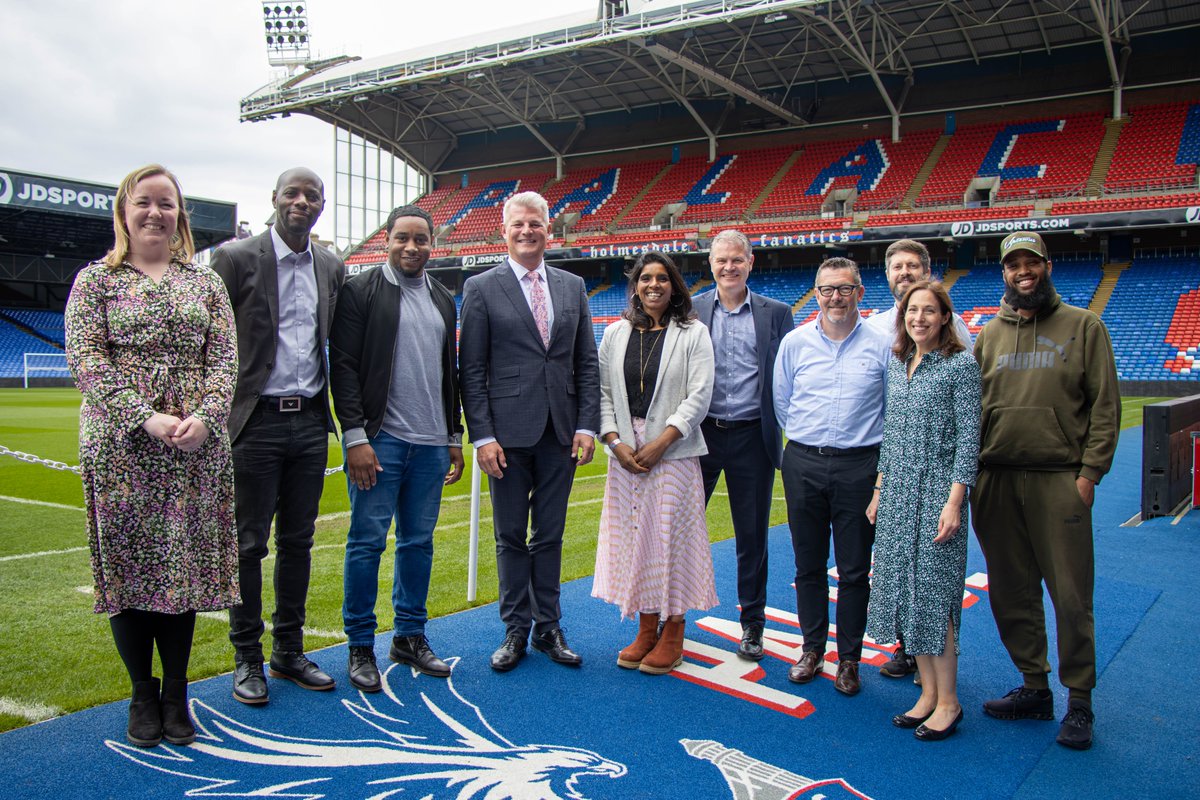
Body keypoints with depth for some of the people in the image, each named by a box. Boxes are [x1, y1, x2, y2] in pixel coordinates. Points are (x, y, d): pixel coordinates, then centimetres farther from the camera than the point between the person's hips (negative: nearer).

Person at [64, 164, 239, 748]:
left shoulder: (205, 282, 12)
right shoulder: (96, 279, 5)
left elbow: (225, 359, 5)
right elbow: (86, 360, -5)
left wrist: (204, 418, -12)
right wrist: (145, 418, -17)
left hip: (196, 449, 2)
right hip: (121, 447, -1)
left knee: (183, 565, 6)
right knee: (127, 565, 5)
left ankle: (176, 695, 20)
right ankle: (143, 696, 21)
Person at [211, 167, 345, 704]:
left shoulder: (332, 268, 10)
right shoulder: (236, 258, -4)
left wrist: (336, 412, 10)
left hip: (310, 423, 5)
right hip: (256, 422, -4)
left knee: (298, 541, 12)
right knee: (249, 544, 4)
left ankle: (289, 652, 25)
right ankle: (247, 659, 18)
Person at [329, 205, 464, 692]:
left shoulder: (443, 300, 16)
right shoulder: (360, 290, -1)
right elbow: (343, 367, -7)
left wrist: (454, 437, 16)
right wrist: (355, 436, -14)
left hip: (431, 444, 5)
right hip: (380, 438, -5)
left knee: (419, 542, 10)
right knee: (367, 542, 0)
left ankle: (410, 637, 22)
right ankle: (361, 646, 12)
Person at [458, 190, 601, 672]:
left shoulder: (573, 287, 10)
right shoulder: (481, 289, 0)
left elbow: (587, 363, 10)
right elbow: (470, 370, -3)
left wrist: (587, 425, 0)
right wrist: (482, 435, -10)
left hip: (560, 433, 3)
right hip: (509, 433, -3)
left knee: (550, 536, 11)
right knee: (511, 538, 7)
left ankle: (548, 629, 23)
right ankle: (515, 631, 20)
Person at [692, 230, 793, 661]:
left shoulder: (776, 313, 4)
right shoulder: (689, 310, 4)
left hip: (752, 436, 0)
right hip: (700, 432, 0)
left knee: (752, 536, 9)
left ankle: (752, 624, 24)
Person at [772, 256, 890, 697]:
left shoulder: (882, 345, -2)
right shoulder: (795, 342, 4)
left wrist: (881, 455, 6)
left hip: (858, 466, -2)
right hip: (803, 465, 2)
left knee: (854, 570, 5)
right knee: (808, 564, 11)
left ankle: (849, 658, 19)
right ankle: (812, 648, 27)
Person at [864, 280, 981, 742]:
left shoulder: (961, 364, -7)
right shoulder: (897, 364, 12)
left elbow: (968, 437, -10)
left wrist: (954, 500, -15)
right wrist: (879, 491, 14)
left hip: (937, 490, -6)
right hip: (897, 491, 6)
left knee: (933, 590, -3)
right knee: (904, 589, 8)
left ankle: (948, 701, 10)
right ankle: (928, 693, 20)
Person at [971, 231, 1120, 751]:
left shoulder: (1083, 327, 4)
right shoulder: (989, 334, 13)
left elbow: (1105, 405, 0)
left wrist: (1090, 471, -9)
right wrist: (969, 474, 3)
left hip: (1058, 480, -3)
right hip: (995, 480, 4)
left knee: (1071, 595, 0)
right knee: (1011, 592, 9)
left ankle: (1079, 700, 15)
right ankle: (1034, 688, 24)